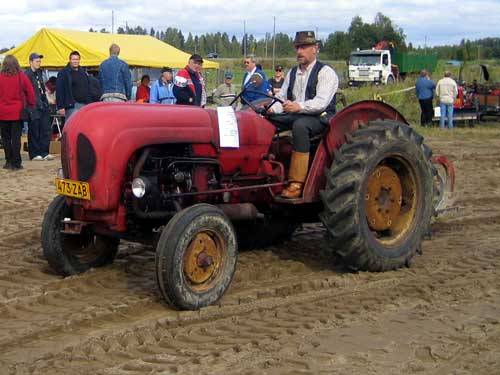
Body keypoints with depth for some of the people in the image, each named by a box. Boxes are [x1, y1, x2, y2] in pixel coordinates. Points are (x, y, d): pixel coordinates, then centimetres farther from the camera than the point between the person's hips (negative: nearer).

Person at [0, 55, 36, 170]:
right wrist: (31, 105, 12)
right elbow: (30, 92, -1)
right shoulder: (22, 77, -5)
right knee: (16, 138, 2)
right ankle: (16, 163, 0)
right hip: (17, 113, 0)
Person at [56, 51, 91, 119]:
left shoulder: (83, 72, 17)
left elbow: (88, 90, 21)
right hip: (72, 106, -6)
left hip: (84, 105, 7)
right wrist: (61, 107, -15)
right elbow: (59, 91, -8)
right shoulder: (63, 73, -3)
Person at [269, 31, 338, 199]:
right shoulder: (292, 73, 18)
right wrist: (271, 109, -9)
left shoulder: (326, 73, -5)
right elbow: (281, 97, 14)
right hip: (295, 117, 7)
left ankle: (296, 184, -41)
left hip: (320, 118, -7)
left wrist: (299, 106, -35)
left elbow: (321, 102, -19)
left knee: (300, 125, -39)